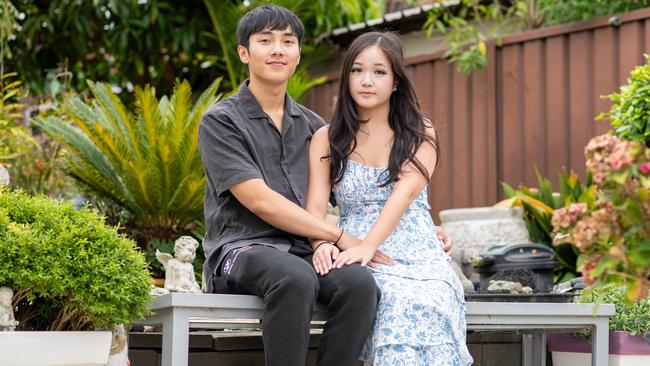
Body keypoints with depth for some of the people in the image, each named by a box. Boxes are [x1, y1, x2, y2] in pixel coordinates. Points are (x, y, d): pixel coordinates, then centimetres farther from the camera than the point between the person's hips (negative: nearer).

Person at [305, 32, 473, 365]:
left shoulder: (421, 134, 10)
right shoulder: (327, 138, 13)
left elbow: (406, 191, -8)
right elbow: (316, 206, 3)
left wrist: (367, 245, -25)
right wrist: (322, 245, -22)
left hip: (419, 257, 0)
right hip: (362, 264, 0)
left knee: (425, 305, -35)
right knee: (399, 301, -35)